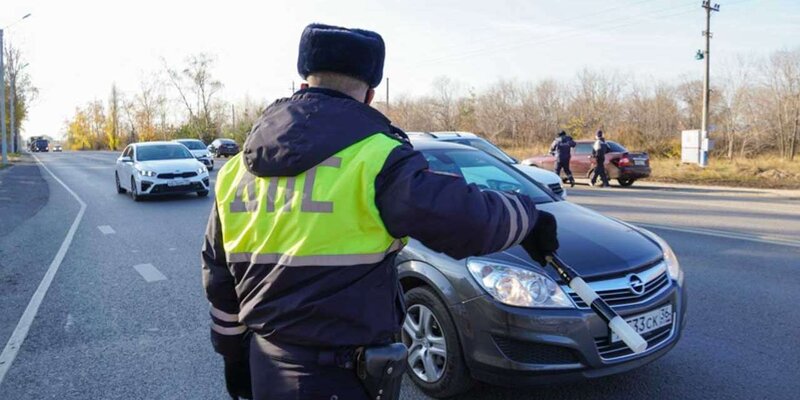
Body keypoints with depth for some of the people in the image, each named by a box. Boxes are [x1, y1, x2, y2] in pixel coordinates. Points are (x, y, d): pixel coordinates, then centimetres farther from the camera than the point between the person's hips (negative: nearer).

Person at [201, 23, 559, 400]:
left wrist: (233, 352, 25)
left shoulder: (240, 166, 5)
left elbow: (219, 276, 13)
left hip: (264, 366, 7)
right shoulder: (372, 156, -18)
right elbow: (466, 219, -23)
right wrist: (529, 216, -1)